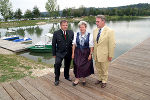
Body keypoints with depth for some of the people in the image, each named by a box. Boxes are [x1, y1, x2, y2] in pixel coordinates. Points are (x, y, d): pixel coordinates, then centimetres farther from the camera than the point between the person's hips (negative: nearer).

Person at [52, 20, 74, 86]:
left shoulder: (71, 32, 2)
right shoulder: (56, 33, -5)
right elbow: (53, 44, -2)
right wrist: (54, 54, -2)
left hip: (69, 53, 3)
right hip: (60, 53, -3)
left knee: (67, 65, 16)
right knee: (57, 64, -19)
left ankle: (67, 76, 41)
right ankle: (57, 79, 1)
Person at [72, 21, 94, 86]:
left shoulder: (89, 35, -6)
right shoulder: (76, 35, 1)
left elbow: (91, 46, -6)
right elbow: (74, 44, 3)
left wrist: (90, 54, -9)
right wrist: (73, 53, 0)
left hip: (86, 53, -1)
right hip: (78, 52, 2)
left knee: (85, 66, 7)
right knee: (77, 65, 3)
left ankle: (84, 78, 29)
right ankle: (77, 79, 20)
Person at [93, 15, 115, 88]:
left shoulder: (109, 31, -15)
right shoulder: (95, 31, 3)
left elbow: (112, 44, -14)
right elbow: (94, 42, 8)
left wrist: (110, 56, -13)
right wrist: (93, 52, 8)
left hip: (104, 54, -5)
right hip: (96, 54, 5)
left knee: (104, 69, 14)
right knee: (98, 68, 21)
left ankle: (104, 81, 35)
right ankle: (100, 79, 43)